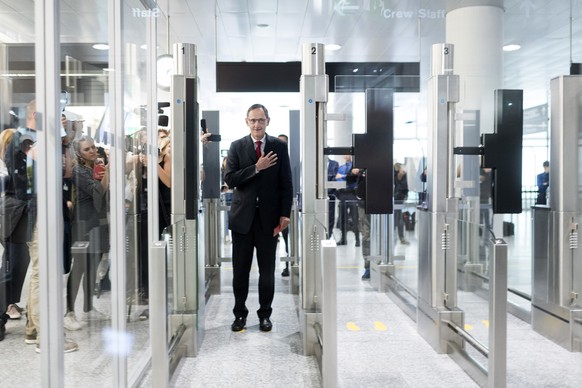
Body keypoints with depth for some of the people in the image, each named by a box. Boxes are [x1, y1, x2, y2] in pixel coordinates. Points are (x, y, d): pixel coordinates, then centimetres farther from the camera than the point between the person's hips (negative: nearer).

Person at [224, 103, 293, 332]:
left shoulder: (279, 146, 3)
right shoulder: (236, 146, 4)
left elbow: (286, 183, 1)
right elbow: (229, 180, -5)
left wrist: (285, 214, -6)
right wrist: (257, 168, -15)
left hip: (269, 217, 0)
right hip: (242, 216, 1)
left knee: (267, 270, 8)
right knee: (240, 270, 7)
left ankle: (265, 314, 22)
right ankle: (240, 313, 23)